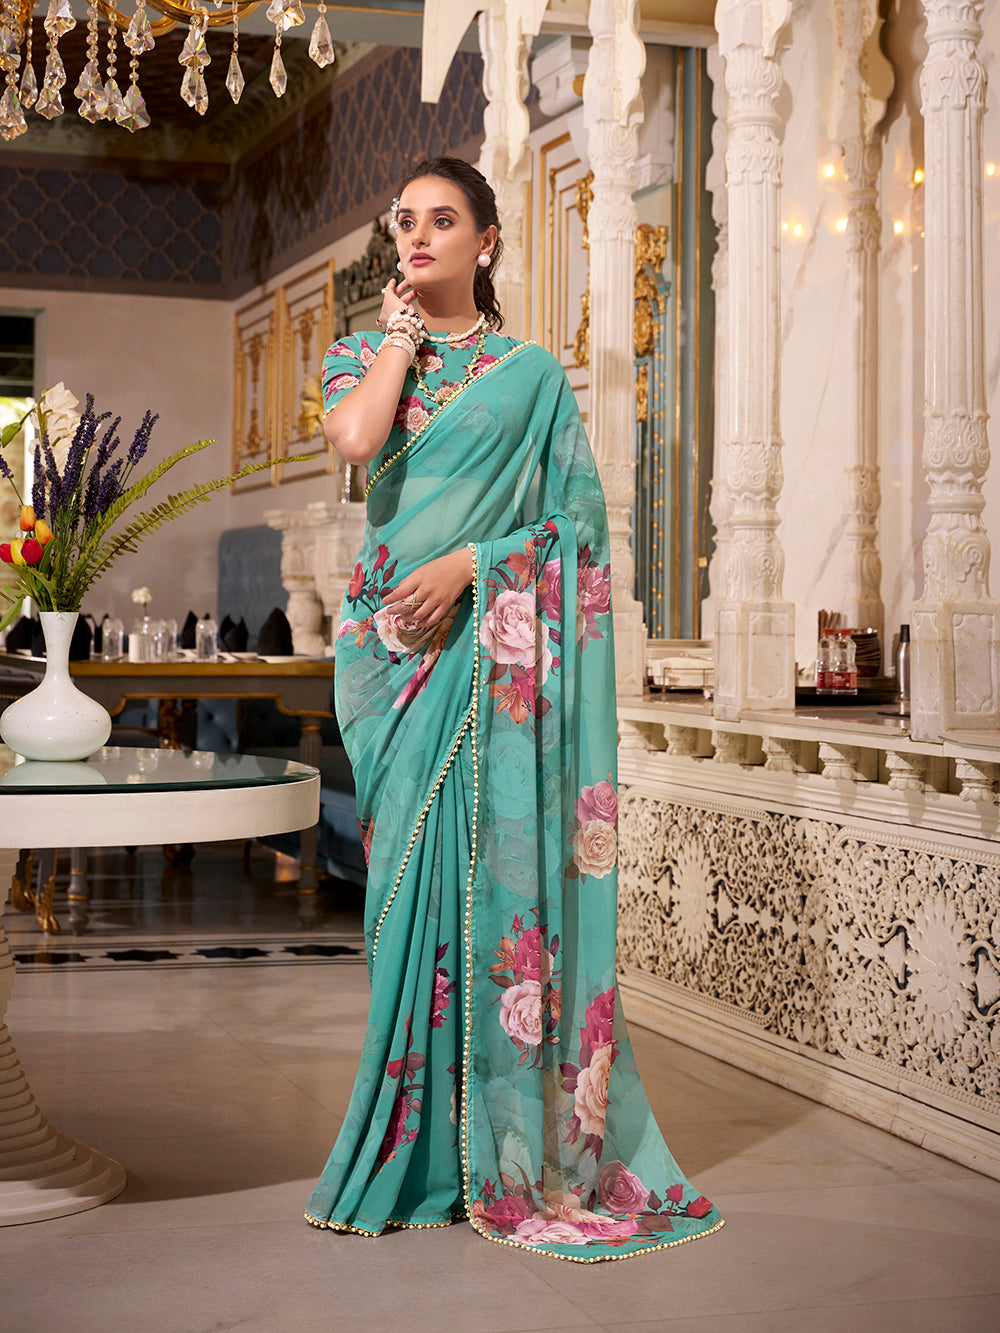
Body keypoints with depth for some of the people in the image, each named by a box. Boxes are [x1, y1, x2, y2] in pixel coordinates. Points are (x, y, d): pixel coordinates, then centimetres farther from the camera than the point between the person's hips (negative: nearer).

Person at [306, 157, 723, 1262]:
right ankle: (425, 1152, 9)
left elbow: (581, 518, 0)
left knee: (499, 861, -7)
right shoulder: (360, 354, 14)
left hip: (498, 644, -2)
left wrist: (469, 563, -12)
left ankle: (520, 1151, 1)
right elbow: (353, 439, -9)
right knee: (412, 869, 1)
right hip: (393, 643, 2)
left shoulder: (531, 372, 8)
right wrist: (402, 333, 2)